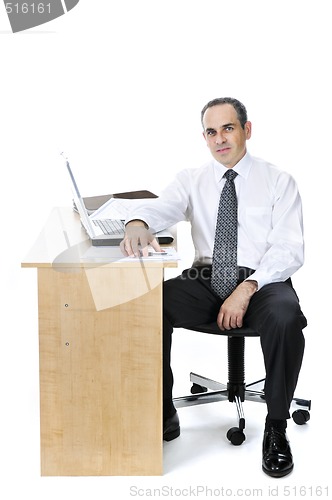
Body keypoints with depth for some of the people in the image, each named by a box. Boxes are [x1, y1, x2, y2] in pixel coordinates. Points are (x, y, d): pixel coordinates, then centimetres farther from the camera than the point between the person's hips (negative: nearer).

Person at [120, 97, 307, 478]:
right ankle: (163, 416, -7)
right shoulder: (192, 180, 12)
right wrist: (138, 222, -34)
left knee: (285, 320, -35)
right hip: (204, 280, 2)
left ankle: (275, 429, -13)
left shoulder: (279, 182, 5)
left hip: (264, 281, -2)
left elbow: (289, 249, -3)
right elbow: (162, 207, -8)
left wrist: (247, 289, -19)